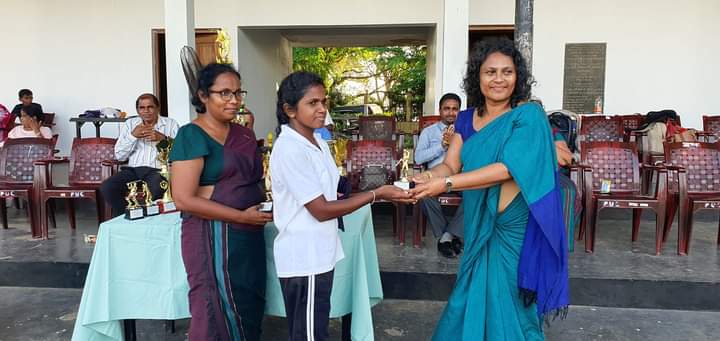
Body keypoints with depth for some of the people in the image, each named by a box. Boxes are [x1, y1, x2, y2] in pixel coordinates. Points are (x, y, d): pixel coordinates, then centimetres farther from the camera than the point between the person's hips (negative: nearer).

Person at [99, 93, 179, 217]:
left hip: (158, 169, -3)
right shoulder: (129, 124, 18)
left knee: (155, 190, -37)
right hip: (133, 169, 4)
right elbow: (119, 156, 11)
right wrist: (133, 135, -1)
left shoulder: (171, 124, 11)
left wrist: (162, 138, -13)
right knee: (107, 187, -23)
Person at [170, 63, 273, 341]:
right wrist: (242, 216, -19)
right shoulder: (192, 135, -9)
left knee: (249, 311, 16)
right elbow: (184, 199, -16)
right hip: (213, 237, -7)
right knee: (218, 316, 5)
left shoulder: (245, 135, 12)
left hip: (250, 235, 7)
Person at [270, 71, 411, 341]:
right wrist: (376, 195, -20)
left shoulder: (318, 142, 7)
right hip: (303, 258, -8)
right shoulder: (289, 150, -21)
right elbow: (321, 210, -21)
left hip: (318, 253, 8)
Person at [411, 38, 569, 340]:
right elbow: (449, 165, -1)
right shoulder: (466, 119, 4)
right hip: (479, 228, 5)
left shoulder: (529, 116, -13)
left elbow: (508, 168, -24)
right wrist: (421, 180, -24)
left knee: (509, 305, 9)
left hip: (515, 230, -5)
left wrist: (446, 184, -31)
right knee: (473, 299, 18)